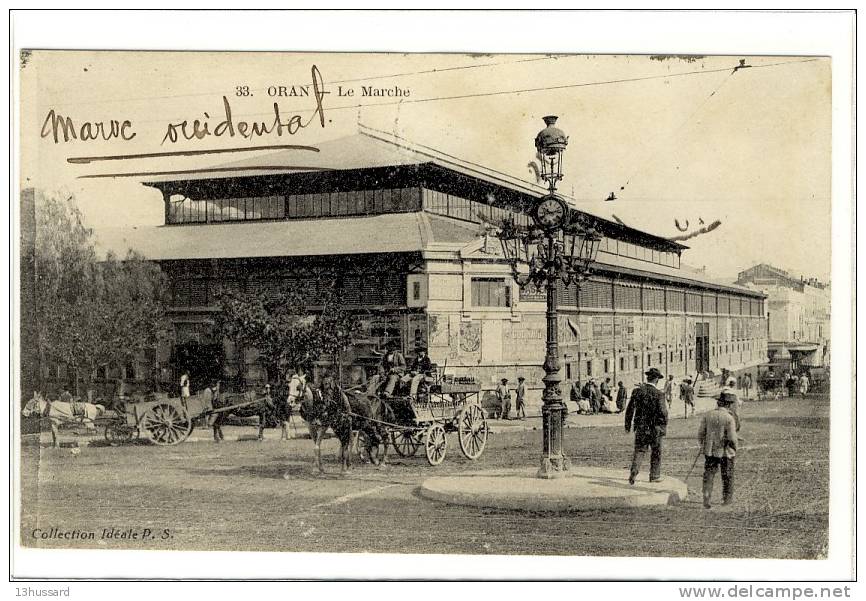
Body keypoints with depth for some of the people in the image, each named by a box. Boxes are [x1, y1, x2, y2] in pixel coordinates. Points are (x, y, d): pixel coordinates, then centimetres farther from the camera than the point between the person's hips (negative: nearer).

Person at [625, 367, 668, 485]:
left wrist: (628, 425, 14)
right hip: (655, 428, -3)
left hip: (640, 427, 3)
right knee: (656, 452, 13)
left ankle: (633, 472, -12)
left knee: (639, 450, 7)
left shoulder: (637, 391, -1)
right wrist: (664, 427, -2)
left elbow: (630, 409, 5)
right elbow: (663, 412, -14)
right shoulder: (658, 394, -13)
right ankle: (654, 475, 22)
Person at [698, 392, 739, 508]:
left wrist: (703, 447, 16)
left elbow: (700, 434, 2)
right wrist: (734, 449, 2)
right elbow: (732, 438, -15)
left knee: (708, 475, 7)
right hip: (725, 451, -3)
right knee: (727, 476, 14)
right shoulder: (729, 418, -14)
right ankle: (727, 498, 26)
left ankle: (706, 498, -3)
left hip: (710, 451, 3)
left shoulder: (707, 416, -1)